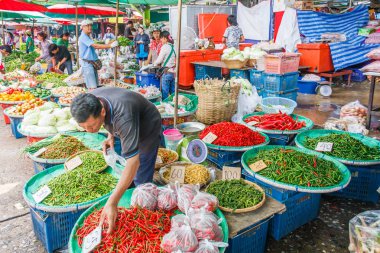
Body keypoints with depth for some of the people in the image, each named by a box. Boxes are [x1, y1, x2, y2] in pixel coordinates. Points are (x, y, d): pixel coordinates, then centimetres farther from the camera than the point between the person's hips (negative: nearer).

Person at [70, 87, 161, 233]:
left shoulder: (123, 117, -45)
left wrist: (112, 203, -52)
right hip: (128, 130, 7)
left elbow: (133, 162, -48)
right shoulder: (90, 101, -23)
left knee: (140, 180, -7)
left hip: (147, 130, -7)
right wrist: (110, 136, -14)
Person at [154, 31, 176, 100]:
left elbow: (159, 60, -9)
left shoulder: (165, 46, -10)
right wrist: (160, 64, 18)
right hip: (173, 72, 7)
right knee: (173, 93, 12)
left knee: (165, 94, -1)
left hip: (166, 72, -7)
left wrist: (155, 64, 10)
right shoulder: (173, 47, 11)